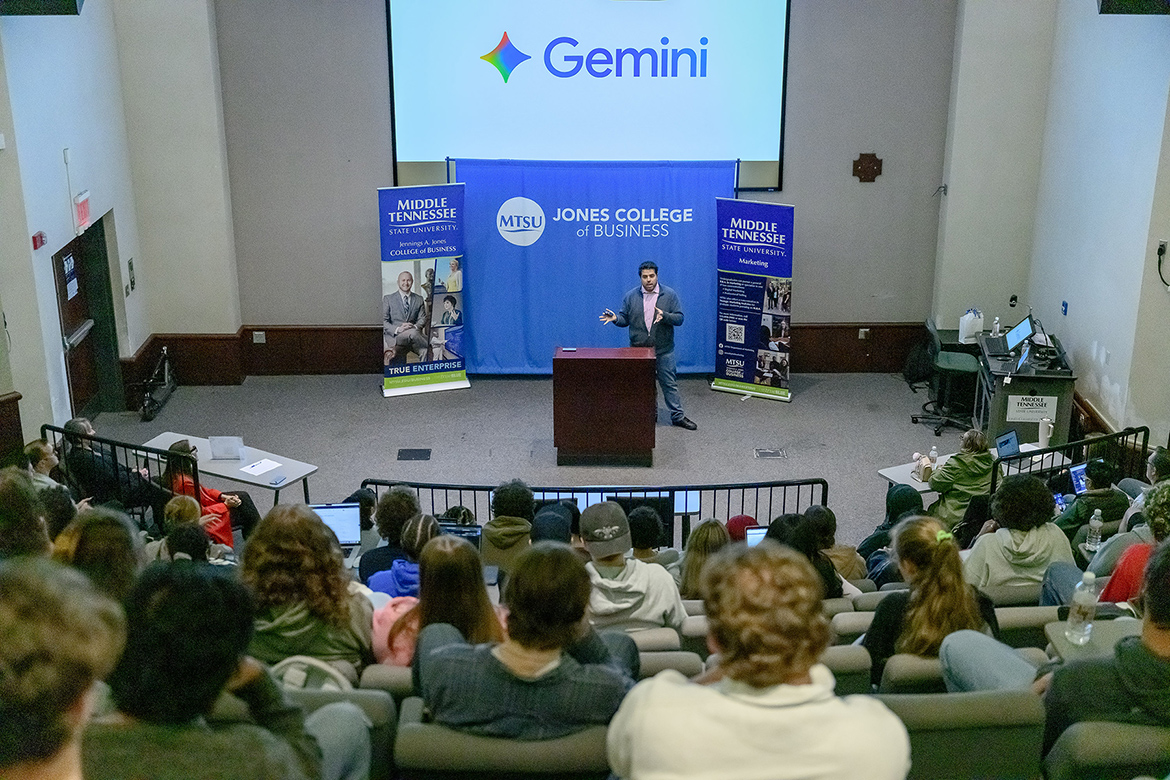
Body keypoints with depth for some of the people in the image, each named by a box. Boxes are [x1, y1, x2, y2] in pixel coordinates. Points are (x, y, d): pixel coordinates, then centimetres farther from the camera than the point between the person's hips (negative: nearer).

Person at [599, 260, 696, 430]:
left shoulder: (670, 295, -1)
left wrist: (664, 316, -23)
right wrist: (615, 318, -15)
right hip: (638, 350, 2)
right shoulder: (631, 296, 3)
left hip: (663, 350, -1)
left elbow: (679, 318, -5)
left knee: (669, 383, 3)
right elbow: (625, 319, 6)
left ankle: (678, 416, 11)